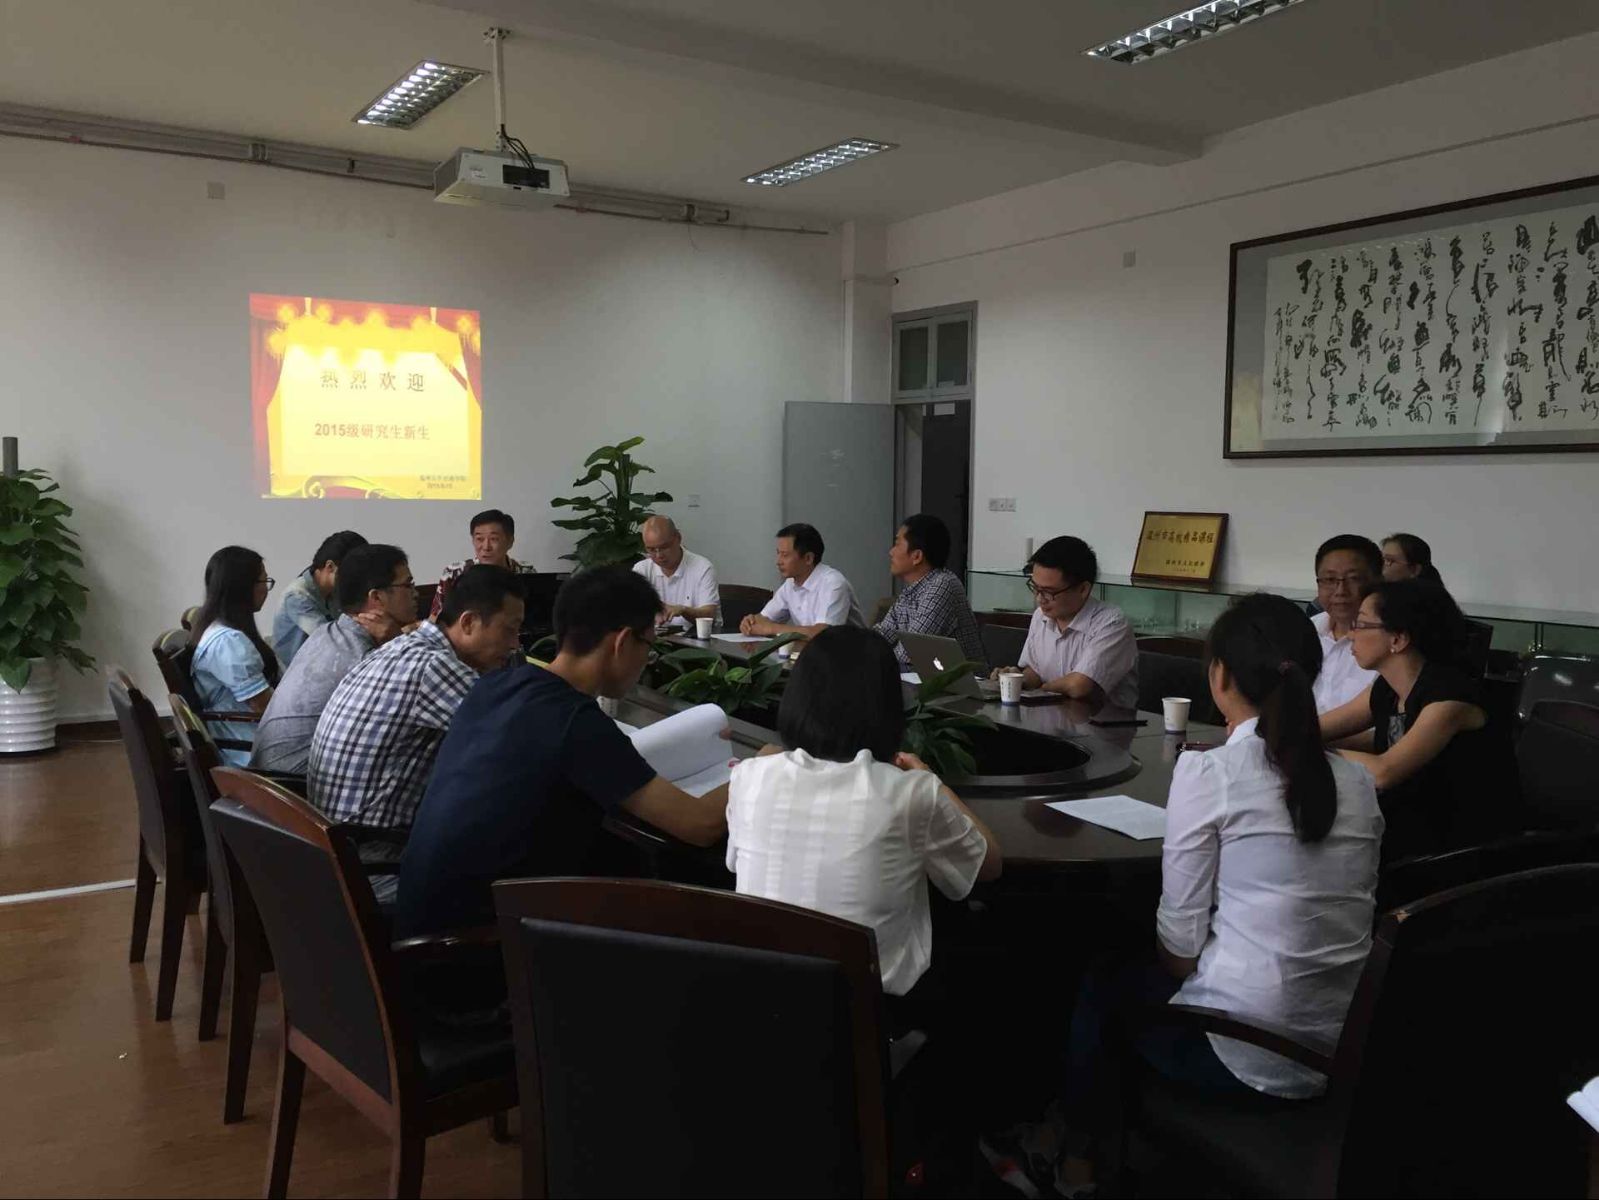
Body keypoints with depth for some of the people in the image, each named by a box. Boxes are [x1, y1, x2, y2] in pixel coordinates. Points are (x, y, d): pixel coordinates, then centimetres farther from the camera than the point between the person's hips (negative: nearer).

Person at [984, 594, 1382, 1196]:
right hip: (1343, 1050, 6)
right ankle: (1075, 1150, 42)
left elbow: (1180, 941, -10)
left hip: (1244, 1054, -6)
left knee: (1104, 982, 22)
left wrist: (1178, 960, 10)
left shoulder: (1208, 771, -15)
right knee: (1141, 972, 26)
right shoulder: (1356, 781, 2)